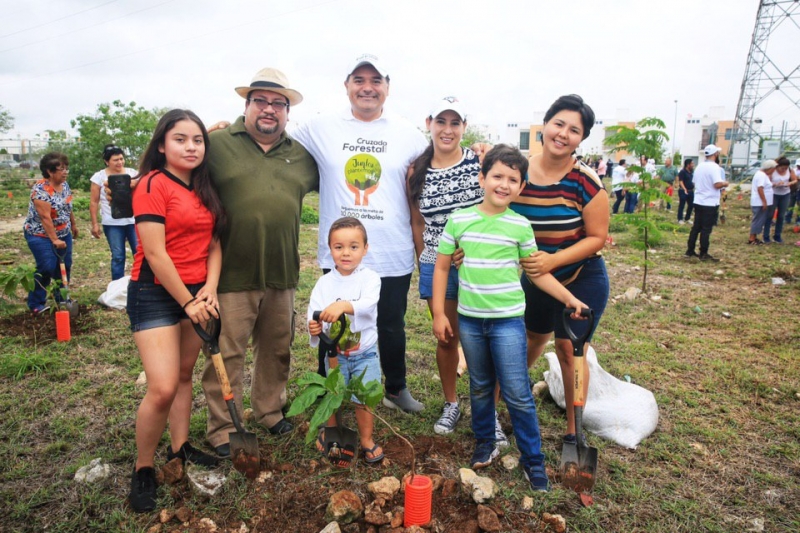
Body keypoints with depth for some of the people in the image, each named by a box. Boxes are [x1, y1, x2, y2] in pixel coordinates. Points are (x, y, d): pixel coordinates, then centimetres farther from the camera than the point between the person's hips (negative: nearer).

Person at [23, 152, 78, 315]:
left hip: (63, 234, 7)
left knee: (65, 267, 8)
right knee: (47, 268, -10)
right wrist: (54, 240, -26)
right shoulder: (41, 189, -23)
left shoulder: (64, 184, 0)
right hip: (41, 236, -7)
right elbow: (45, 217, -25)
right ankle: (36, 304, 5)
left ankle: (62, 299, 23)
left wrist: (73, 225, 21)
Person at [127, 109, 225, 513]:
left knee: (184, 375, 15)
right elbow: (154, 254, -16)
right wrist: (187, 301, -13)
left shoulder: (204, 189, 9)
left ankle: (179, 447, 32)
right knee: (162, 388, -11)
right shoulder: (153, 185, -12)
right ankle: (143, 469, 10)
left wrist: (210, 289, -6)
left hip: (197, 292, 7)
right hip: (155, 293, -7)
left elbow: (213, 244, 9)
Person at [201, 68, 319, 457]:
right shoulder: (218, 144, -2)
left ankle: (270, 411, 38)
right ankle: (221, 429, 21)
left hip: (282, 275, 5)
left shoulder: (301, 155, 11)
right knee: (227, 353, 4)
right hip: (232, 275, -4)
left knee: (276, 350, 17)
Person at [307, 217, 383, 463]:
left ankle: (367, 440, 30)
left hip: (365, 353, -2)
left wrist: (343, 305, -51)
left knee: (363, 399, 6)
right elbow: (315, 316, -14)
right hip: (335, 354, 2)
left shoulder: (369, 278, -14)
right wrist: (315, 329, -37)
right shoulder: (324, 283, -8)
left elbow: (369, 303, -33)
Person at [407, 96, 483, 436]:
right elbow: (417, 223, 9)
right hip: (436, 266, 2)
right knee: (447, 337, 15)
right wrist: (424, 263, 8)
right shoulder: (417, 171, 2)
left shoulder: (482, 161, -5)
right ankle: (451, 404, 35)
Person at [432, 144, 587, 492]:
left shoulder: (520, 226, -3)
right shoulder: (458, 220, -3)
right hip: (469, 319, 2)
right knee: (480, 387, 17)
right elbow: (442, 268, 3)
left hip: (508, 319, -1)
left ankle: (533, 460, 18)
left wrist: (569, 298, -4)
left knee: (518, 394, 1)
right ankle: (485, 443, 37)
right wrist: (439, 313, 1)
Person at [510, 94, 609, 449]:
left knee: (569, 349, 2)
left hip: (582, 280, -3)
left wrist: (552, 260, -27)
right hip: (534, 278, 3)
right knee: (534, 338, 22)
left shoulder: (585, 182, -19)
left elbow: (597, 238, -16)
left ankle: (574, 430, 20)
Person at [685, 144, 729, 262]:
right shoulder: (714, 167, -15)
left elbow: (694, 182, 17)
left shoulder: (700, 166, 8)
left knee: (696, 227, 13)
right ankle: (704, 254, 6)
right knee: (706, 229, 0)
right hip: (710, 203, -7)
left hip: (698, 202, 7)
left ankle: (689, 251, 15)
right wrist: (725, 184, -4)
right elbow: (717, 184, -23)